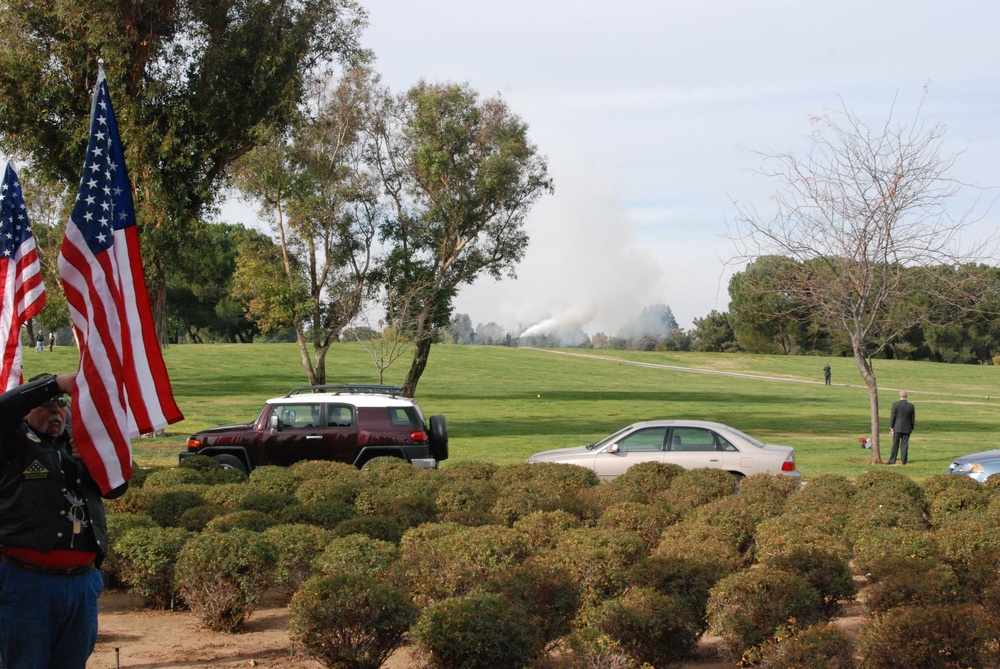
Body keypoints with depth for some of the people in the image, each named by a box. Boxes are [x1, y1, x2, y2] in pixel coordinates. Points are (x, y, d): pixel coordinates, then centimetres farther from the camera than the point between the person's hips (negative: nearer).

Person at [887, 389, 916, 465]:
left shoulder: (895, 404, -9)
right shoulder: (911, 406, 0)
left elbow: (892, 416, -9)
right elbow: (913, 419, 4)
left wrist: (891, 427, -4)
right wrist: (911, 428, 14)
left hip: (897, 428, -2)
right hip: (907, 429, 2)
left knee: (895, 445, 3)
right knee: (904, 445, 6)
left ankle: (892, 460, 3)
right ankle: (903, 460, 6)